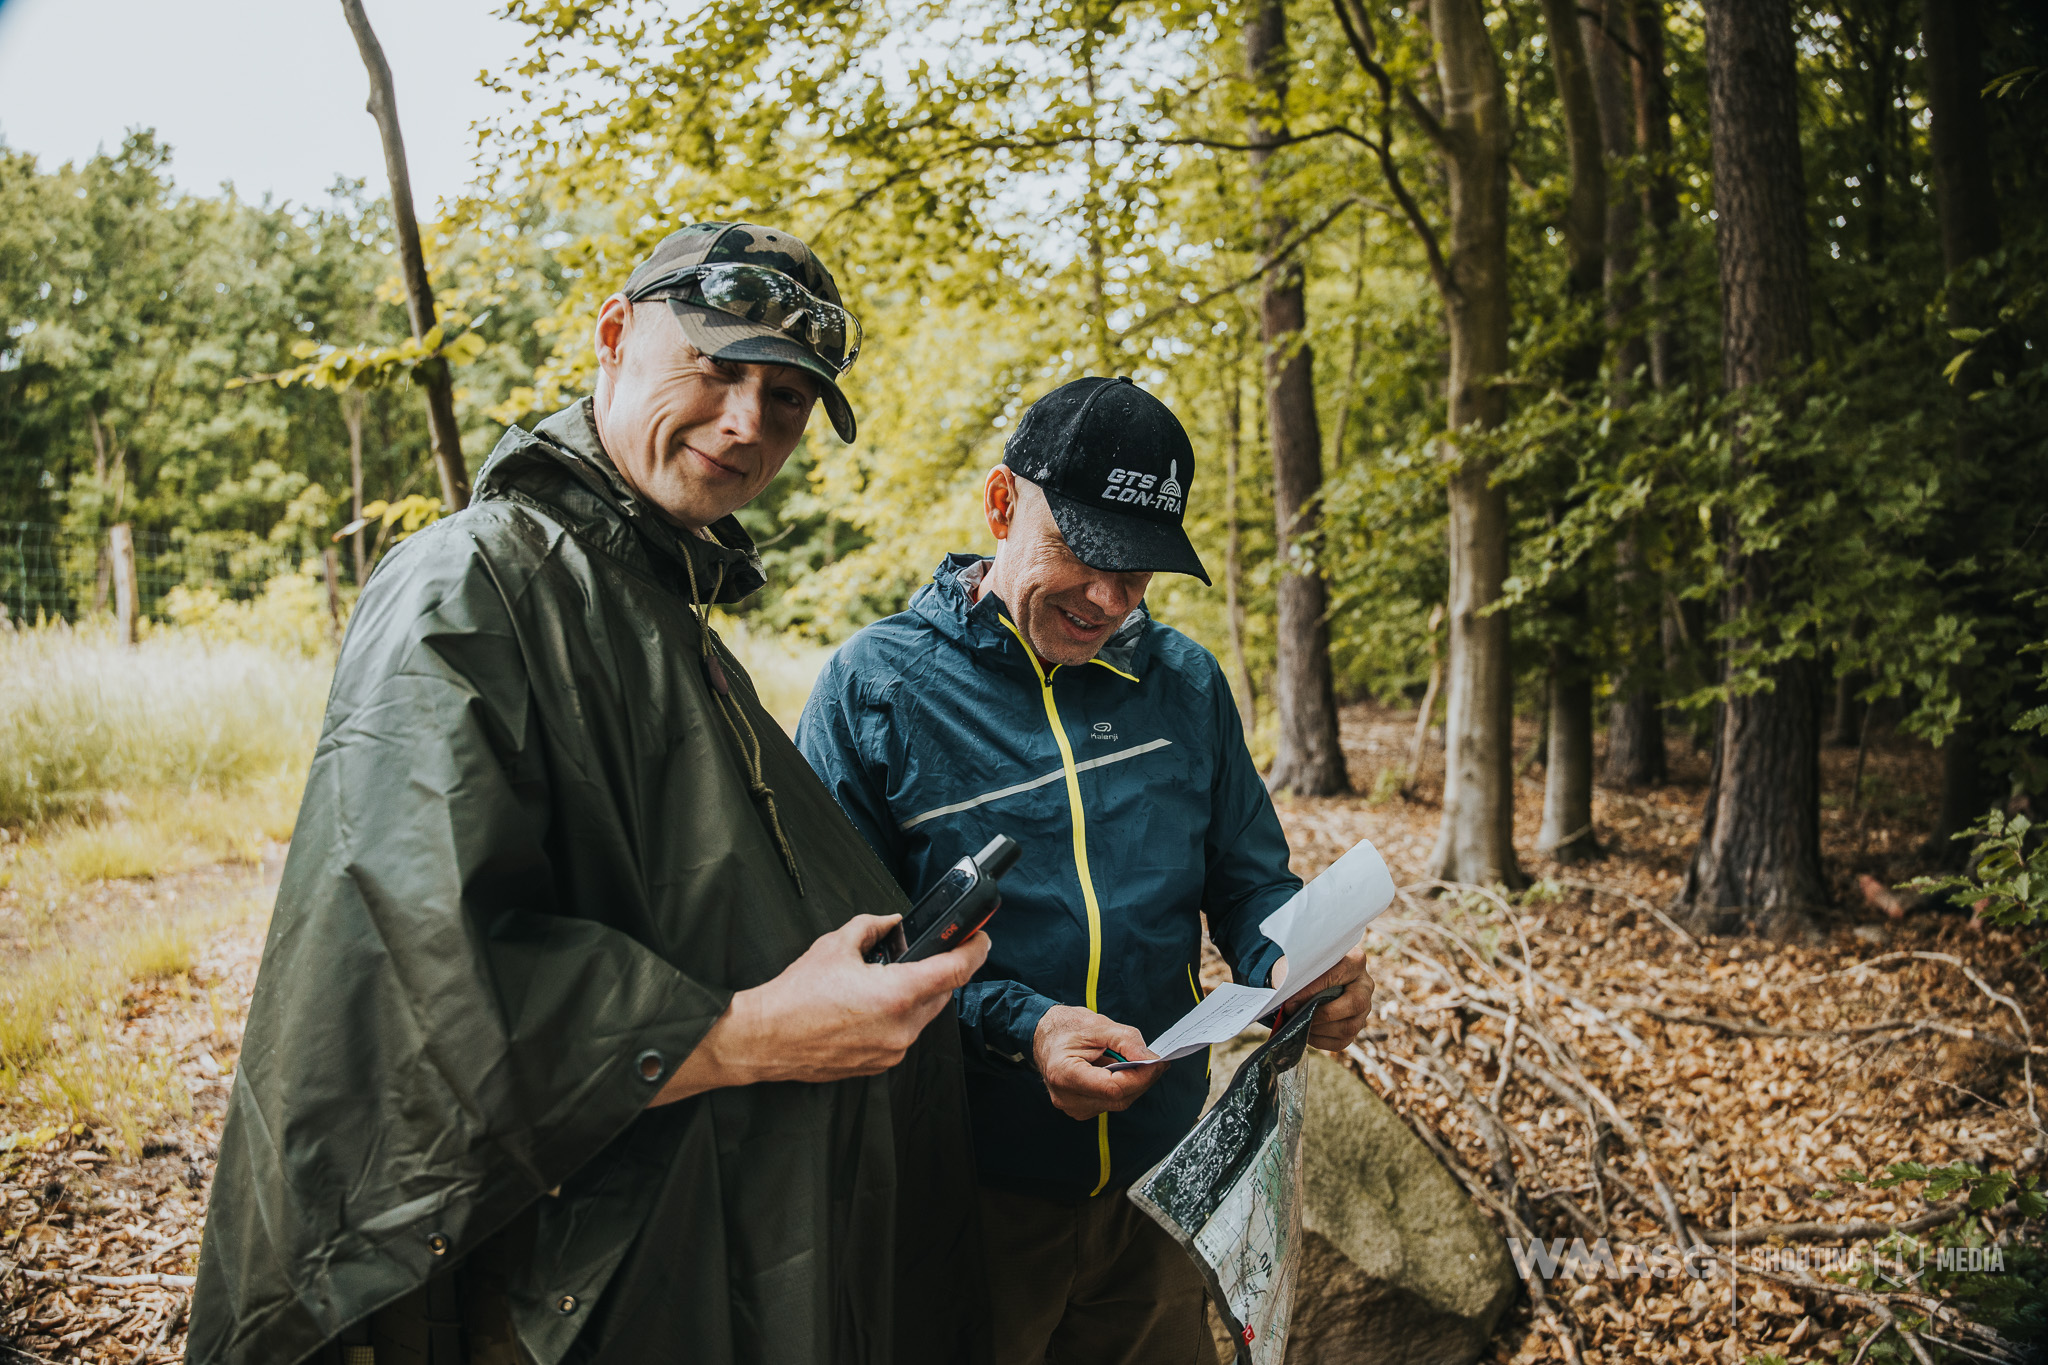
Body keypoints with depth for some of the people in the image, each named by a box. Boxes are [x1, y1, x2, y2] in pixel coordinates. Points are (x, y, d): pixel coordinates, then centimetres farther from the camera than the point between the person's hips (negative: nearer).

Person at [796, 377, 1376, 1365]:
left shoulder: (1185, 681, 3)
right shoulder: (874, 687, -10)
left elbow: (1249, 882, 9)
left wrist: (1296, 968, -13)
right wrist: (1015, 1026, -26)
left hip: (1161, 1175, 4)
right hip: (970, 1194, -4)